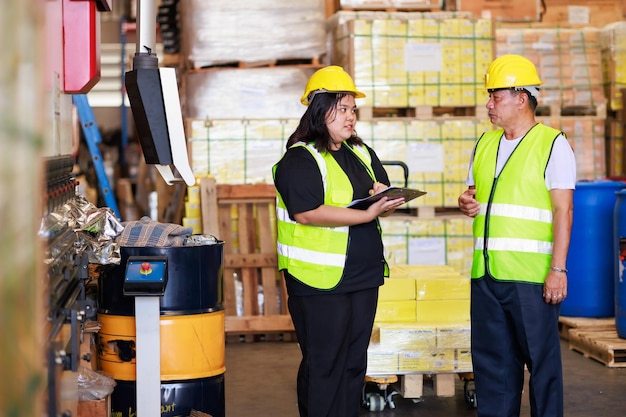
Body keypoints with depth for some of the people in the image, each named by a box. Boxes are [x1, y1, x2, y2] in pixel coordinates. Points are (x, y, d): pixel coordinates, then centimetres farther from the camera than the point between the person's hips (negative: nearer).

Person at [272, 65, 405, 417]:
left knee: (354, 362, 13)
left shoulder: (362, 153, 15)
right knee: (324, 365, -2)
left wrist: (386, 198, -8)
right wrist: (368, 214, -23)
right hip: (320, 280, -8)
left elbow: (385, 197, 17)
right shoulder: (300, 159, -10)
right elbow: (307, 213, -22)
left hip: (364, 276, 8)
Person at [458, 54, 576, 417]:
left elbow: (563, 211, -10)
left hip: (531, 275, -6)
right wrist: (468, 203, 2)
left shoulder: (553, 145, -4)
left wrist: (558, 269, -16)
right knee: (492, 360, 11)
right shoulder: (486, 143, 15)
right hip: (486, 273, 6)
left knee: (541, 359, 0)